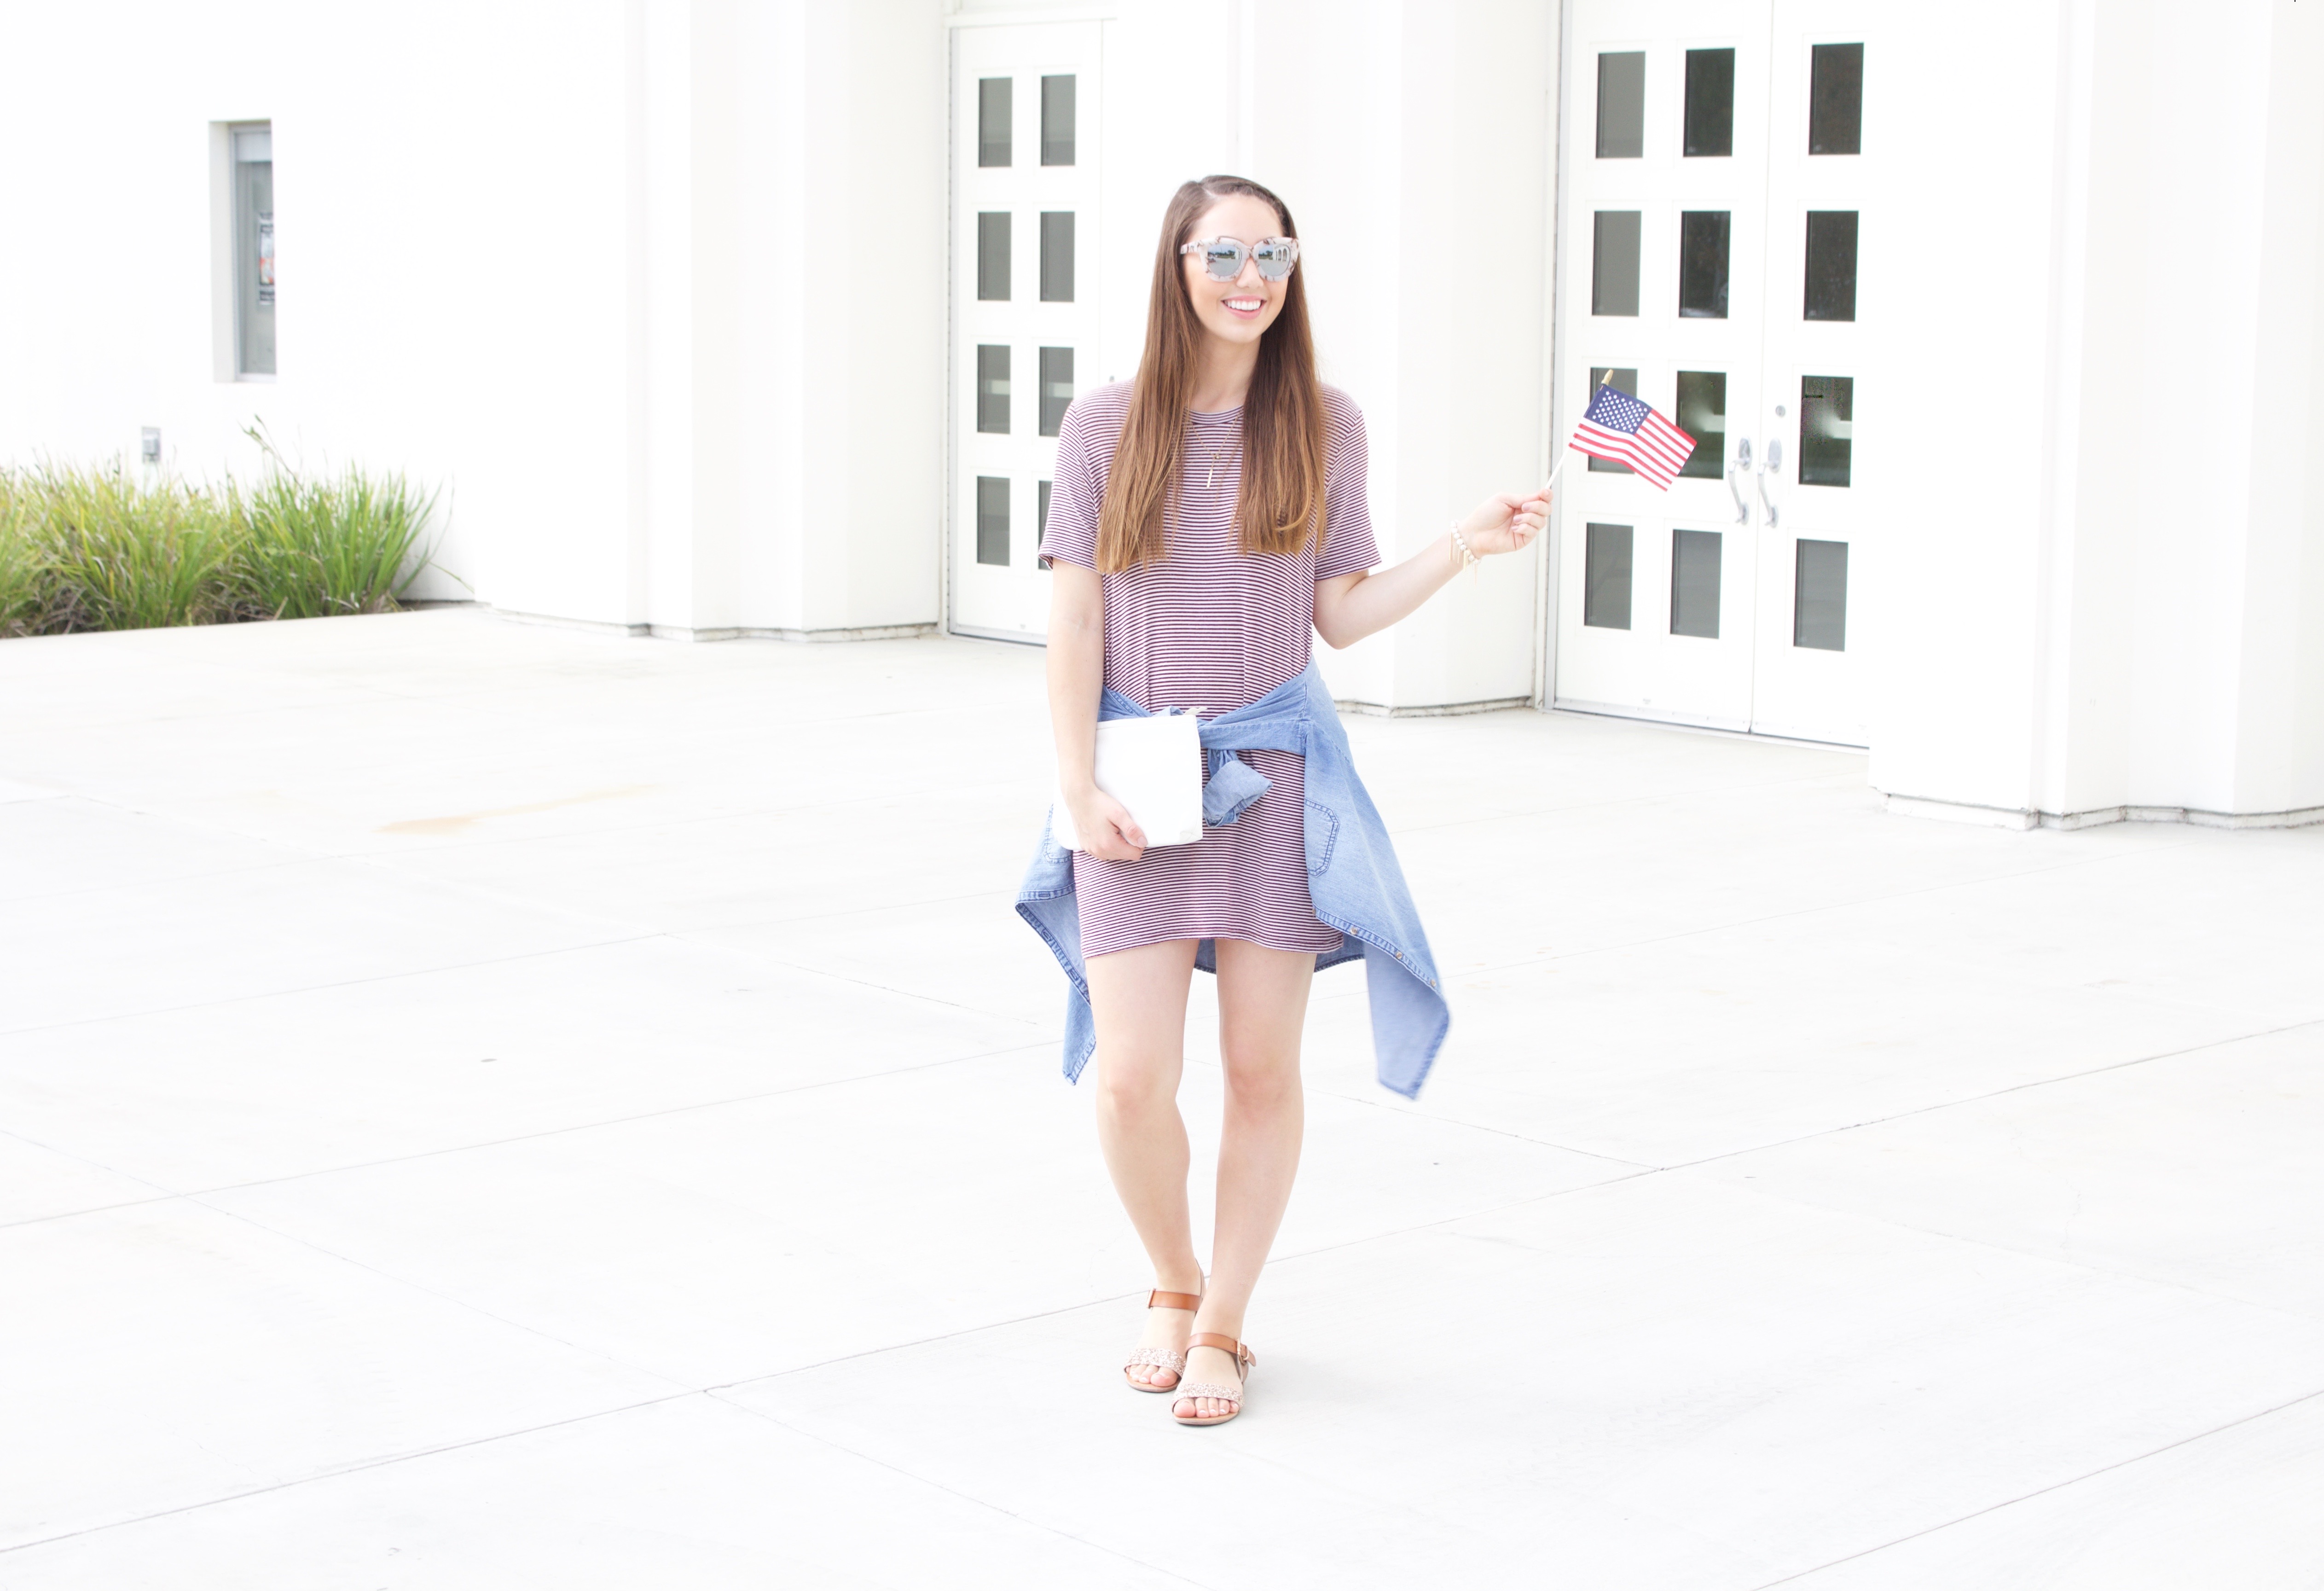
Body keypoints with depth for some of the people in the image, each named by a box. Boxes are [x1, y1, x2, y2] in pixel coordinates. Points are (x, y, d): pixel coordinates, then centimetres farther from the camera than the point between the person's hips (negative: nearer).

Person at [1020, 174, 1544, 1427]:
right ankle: (1173, 1285, 22)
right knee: (1131, 1079, -7)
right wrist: (1079, 789, -7)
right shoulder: (1107, 427, -1)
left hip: (1276, 772, 1)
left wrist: (1467, 545, -6)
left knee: (1261, 1068, 5)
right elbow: (1074, 624, 0)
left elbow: (1341, 615, 5)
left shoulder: (1323, 428, 3)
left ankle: (1221, 1326, 22)